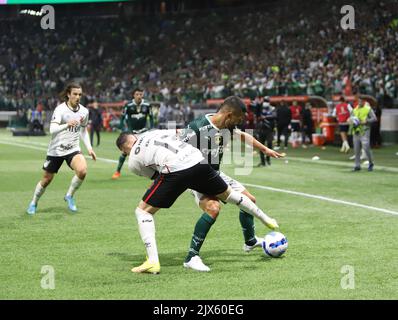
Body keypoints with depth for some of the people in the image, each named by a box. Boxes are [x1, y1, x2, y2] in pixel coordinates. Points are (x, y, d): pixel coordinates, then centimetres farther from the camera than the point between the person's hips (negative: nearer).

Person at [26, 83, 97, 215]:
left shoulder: (84, 111, -1)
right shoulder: (61, 109, -16)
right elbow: (52, 129, -29)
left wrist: (89, 147, 8)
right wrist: (67, 125, -46)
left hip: (73, 149, 3)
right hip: (56, 149, -3)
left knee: (82, 170, -25)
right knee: (47, 179, 7)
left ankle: (69, 196, 0)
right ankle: (33, 203, 33)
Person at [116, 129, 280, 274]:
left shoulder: (134, 161, 15)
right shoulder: (153, 132, 27)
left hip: (174, 171, -5)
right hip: (198, 160, 5)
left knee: (143, 210, 11)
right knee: (227, 194, 29)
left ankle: (152, 261, -1)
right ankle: (266, 219, 46)